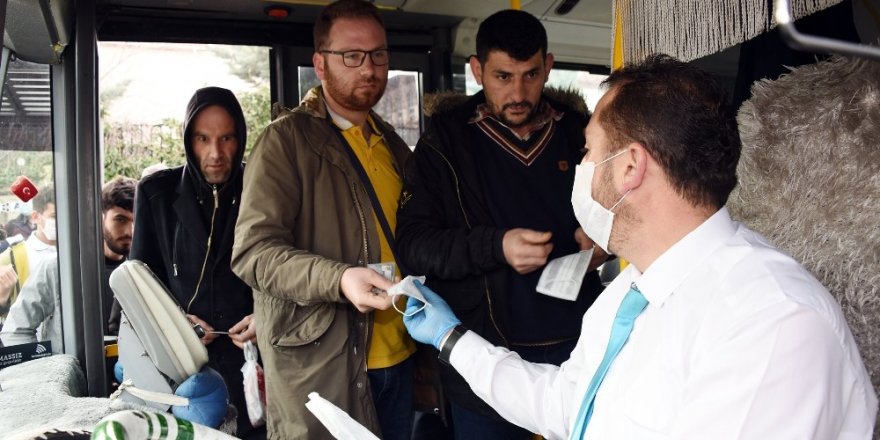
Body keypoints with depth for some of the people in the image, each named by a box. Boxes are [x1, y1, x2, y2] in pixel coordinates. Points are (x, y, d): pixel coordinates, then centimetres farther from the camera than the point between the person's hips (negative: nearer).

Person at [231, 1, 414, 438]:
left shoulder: (392, 143, 13)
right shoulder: (287, 139, -7)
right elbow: (252, 250, -15)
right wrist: (338, 279, -30)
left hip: (398, 357, 6)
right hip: (319, 367, -6)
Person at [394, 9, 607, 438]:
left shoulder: (577, 130, 3)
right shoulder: (446, 140, -5)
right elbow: (412, 241, -10)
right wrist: (495, 246, -24)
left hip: (575, 342, 3)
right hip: (484, 358, -2)